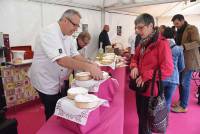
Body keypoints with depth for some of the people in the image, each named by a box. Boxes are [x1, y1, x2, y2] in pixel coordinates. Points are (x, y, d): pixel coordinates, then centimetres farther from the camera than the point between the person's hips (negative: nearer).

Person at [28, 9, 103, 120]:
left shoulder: (68, 36, 2)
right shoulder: (50, 33, -26)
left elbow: (75, 55, -1)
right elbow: (61, 60, -38)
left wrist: (91, 65, -18)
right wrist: (87, 67, -45)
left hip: (57, 81, 8)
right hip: (45, 81, -8)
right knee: (53, 113, 6)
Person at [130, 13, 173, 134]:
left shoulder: (162, 43, -16)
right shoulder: (143, 43, 8)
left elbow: (167, 70, -21)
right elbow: (135, 58, 19)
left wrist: (146, 76, -20)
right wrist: (134, 67, -2)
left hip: (151, 89, -7)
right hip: (140, 87, 7)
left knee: (146, 122, 8)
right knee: (141, 117, 22)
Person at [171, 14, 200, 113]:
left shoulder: (192, 29, -8)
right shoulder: (178, 31, 15)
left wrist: (184, 46, -29)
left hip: (189, 60, -7)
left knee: (185, 83, -3)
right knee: (180, 81, 12)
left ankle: (183, 106, 8)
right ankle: (181, 101, 27)